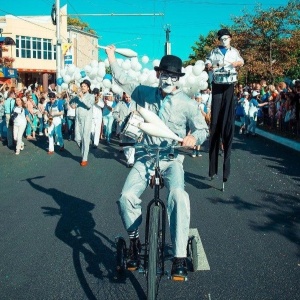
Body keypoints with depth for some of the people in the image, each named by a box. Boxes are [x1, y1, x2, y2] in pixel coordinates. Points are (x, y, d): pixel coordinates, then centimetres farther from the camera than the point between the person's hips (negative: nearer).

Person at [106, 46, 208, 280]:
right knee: (127, 197, -21)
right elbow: (123, 80, 21)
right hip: (146, 157, 3)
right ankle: (134, 241, 7)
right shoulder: (146, 93, 6)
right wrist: (112, 58, 24)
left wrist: (194, 137, -19)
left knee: (179, 197, -32)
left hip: (172, 160, -2)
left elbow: (203, 129, 2)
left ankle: (180, 257, -22)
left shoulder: (187, 103, -3)